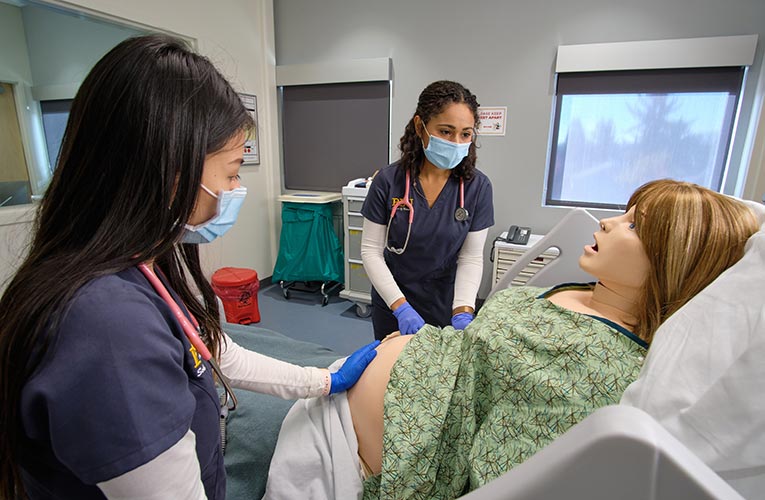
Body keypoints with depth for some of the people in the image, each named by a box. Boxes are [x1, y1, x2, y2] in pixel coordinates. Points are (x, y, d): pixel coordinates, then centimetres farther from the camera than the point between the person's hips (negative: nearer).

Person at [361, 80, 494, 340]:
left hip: (446, 308, 1)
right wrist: (401, 307, -22)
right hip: (392, 307, 0)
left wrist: (462, 311, -22)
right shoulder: (388, 181, -15)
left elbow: (471, 258, -9)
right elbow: (371, 250, -13)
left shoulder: (477, 187, -12)